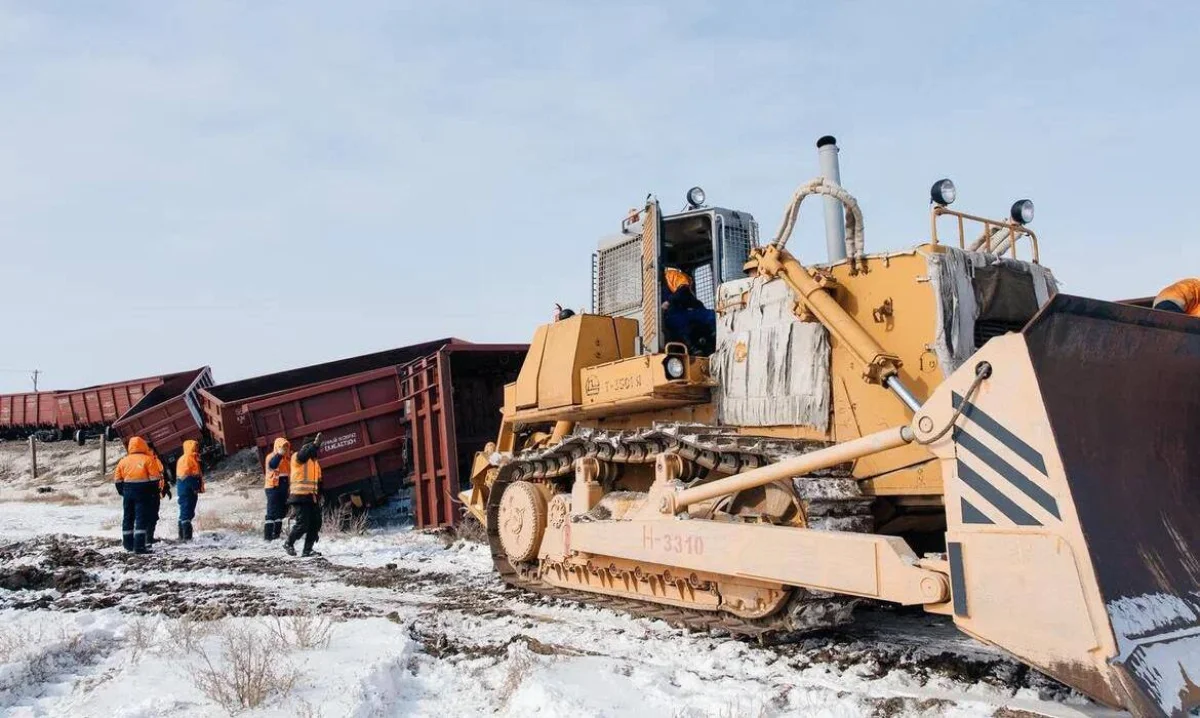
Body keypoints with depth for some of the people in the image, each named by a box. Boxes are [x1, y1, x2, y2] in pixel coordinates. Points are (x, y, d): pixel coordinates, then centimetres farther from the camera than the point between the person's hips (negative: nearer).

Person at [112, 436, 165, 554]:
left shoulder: (124, 461, 7)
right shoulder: (148, 459, -7)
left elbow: (117, 479, 9)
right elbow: (154, 477, -10)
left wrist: (122, 492, 19)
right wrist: (154, 492, 1)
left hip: (127, 491, 5)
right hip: (143, 492, -5)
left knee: (127, 518, 15)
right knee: (142, 518, -6)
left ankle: (128, 544, 22)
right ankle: (139, 546, -12)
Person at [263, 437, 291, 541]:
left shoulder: (287, 458, 15)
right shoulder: (272, 456, -5)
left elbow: (291, 471, 16)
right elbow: (272, 465, -26)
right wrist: (280, 454, -33)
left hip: (284, 487, 7)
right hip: (273, 487, -7)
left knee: (282, 511, 10)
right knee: (272, 512, -10)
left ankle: (276, 533, 18)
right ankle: (268, 535, -9)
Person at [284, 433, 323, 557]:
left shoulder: (315, 462, 20)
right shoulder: (297, 457, -4)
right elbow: (304, 454, -30)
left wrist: (318, 496, 19)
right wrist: (315, 444, -42)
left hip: (311, 498, 8)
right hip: (300, 497, -8)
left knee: (316, 523, 3)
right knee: (302, 524, -10)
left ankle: (308, 549, 11)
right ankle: (288, 544, 12)